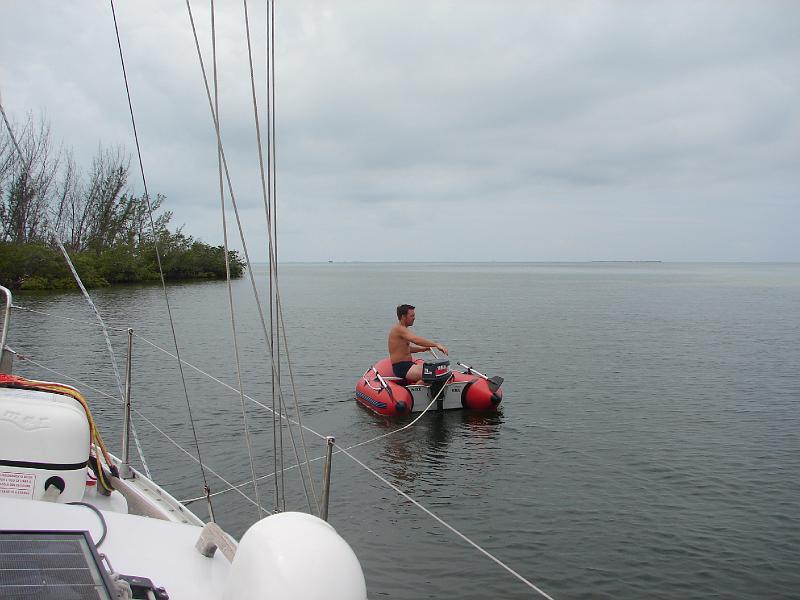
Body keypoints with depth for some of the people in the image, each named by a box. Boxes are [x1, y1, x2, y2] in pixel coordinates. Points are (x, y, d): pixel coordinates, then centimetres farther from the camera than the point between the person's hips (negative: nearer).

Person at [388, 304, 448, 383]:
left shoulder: (402, 329, 17)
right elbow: (416, 340, -29)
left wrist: (422, 349, 11)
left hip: (408, 365, 11)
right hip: (401, 368, -11)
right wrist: (436, 344, -32)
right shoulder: (399, 329, -16)